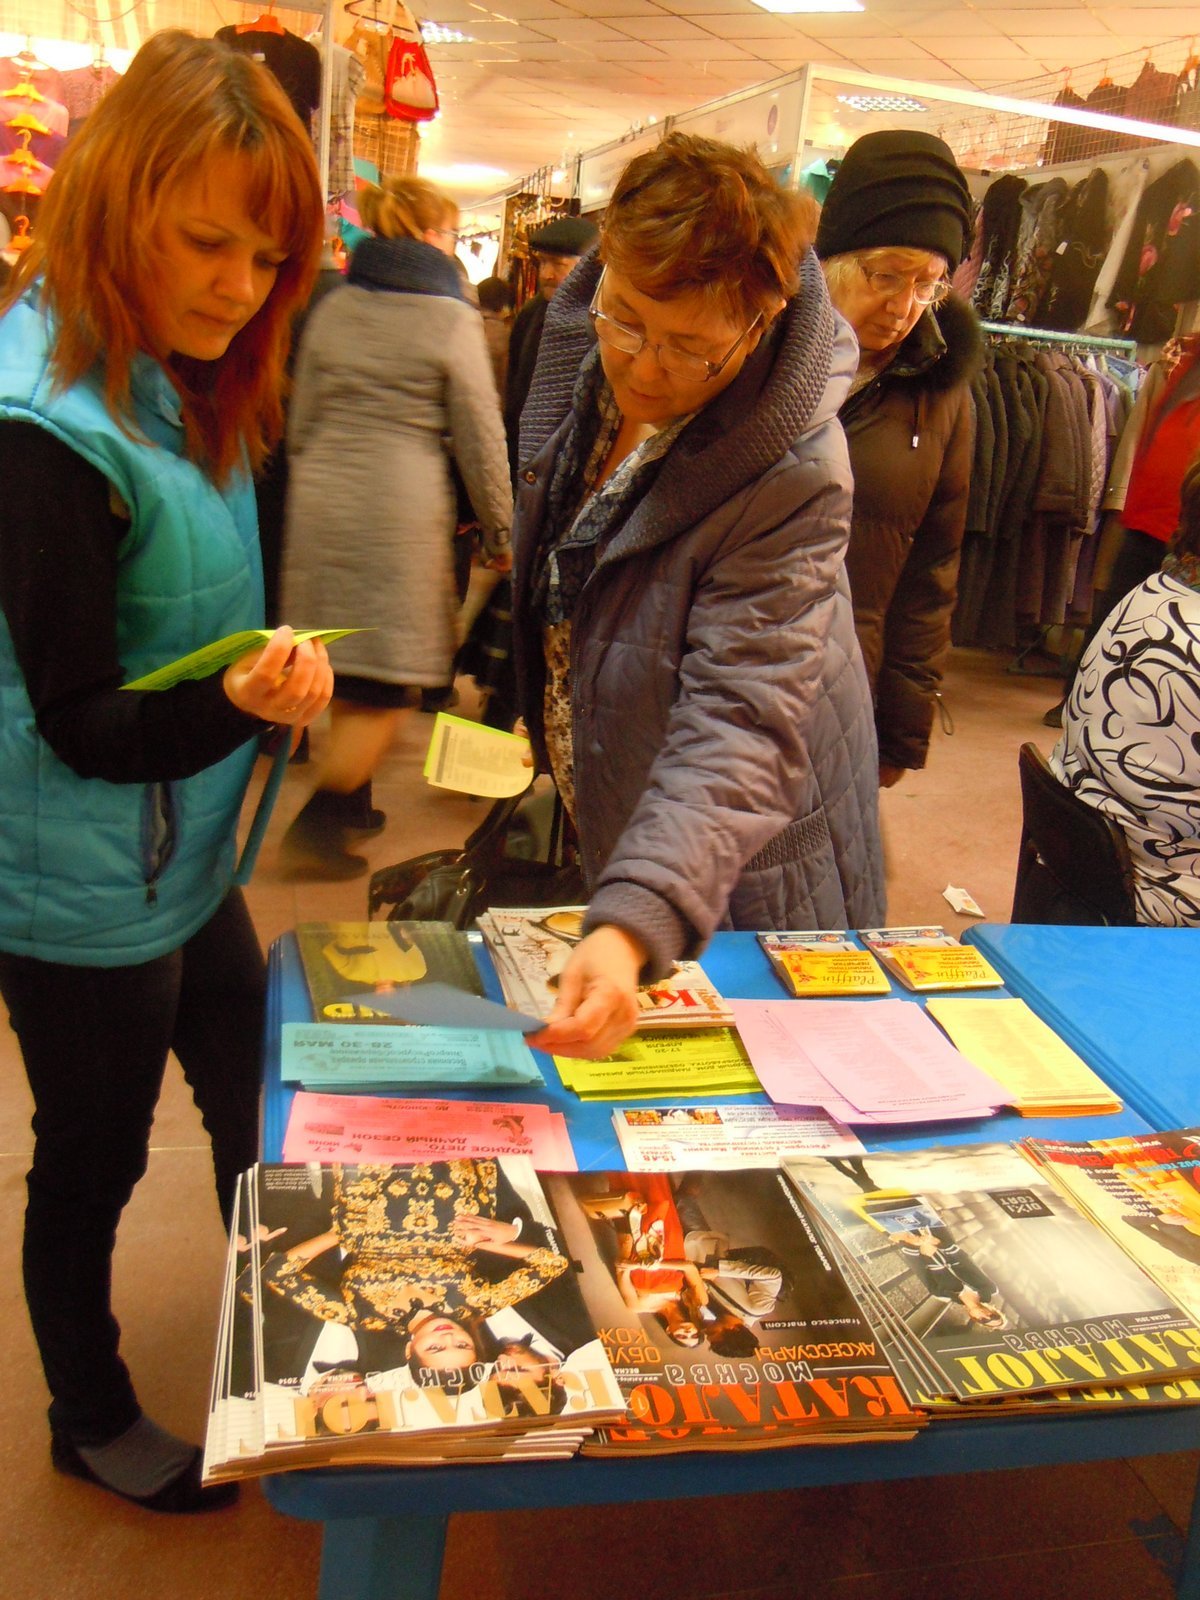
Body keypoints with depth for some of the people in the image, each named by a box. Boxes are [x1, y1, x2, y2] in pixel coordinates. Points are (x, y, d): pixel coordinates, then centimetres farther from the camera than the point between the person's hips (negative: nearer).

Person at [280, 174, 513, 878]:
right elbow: (481, 437, -2)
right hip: (403, 500, -6)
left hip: (323, 498, 6)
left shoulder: (332, 309, 10)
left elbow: (301, 418, 14)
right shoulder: (453, 319, -4)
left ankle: (351, 801, 28)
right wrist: (500, 529, 7)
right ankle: (319, 820, -5)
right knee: (389, 682, 0)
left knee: (347, 669, 17)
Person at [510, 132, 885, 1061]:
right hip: (586, 815, 7)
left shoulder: (794, 473, -32)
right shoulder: (581, 340, -9)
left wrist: (631, 926, -49)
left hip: (730, 877, -7)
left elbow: (739, 726, -37)